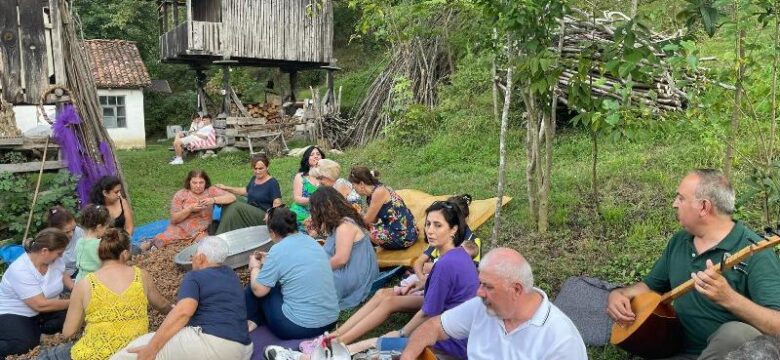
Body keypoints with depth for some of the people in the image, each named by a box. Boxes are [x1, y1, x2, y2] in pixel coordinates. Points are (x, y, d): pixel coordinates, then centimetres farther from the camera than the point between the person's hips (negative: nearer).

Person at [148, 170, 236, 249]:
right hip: (180, 229, -1)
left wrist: (213, 200, -27)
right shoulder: (180, 195, -3)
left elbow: (232, 197, -13)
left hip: (200, 232, 1)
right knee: (159, 242, -25)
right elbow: (174, 219, -5)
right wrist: (190, 209, -20)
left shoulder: (211, 191, -3)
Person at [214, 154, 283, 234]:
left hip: (263, 217, -8)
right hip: (248, 211, 8)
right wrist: (226, 188, 23)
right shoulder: (254, 179, 12)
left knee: (235, 207, -26)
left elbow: (277, 203, -21)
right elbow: (245, 191, 31)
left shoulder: (272, 183, -12)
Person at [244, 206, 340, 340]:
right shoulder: (311, 241, 6)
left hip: (299, 327, -7)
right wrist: (269, 262, 24)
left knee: (257, 287, 12)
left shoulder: (278, 250, -14)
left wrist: (255, 267, 11)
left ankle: (252, 321, 28)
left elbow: (258, 290, -7)